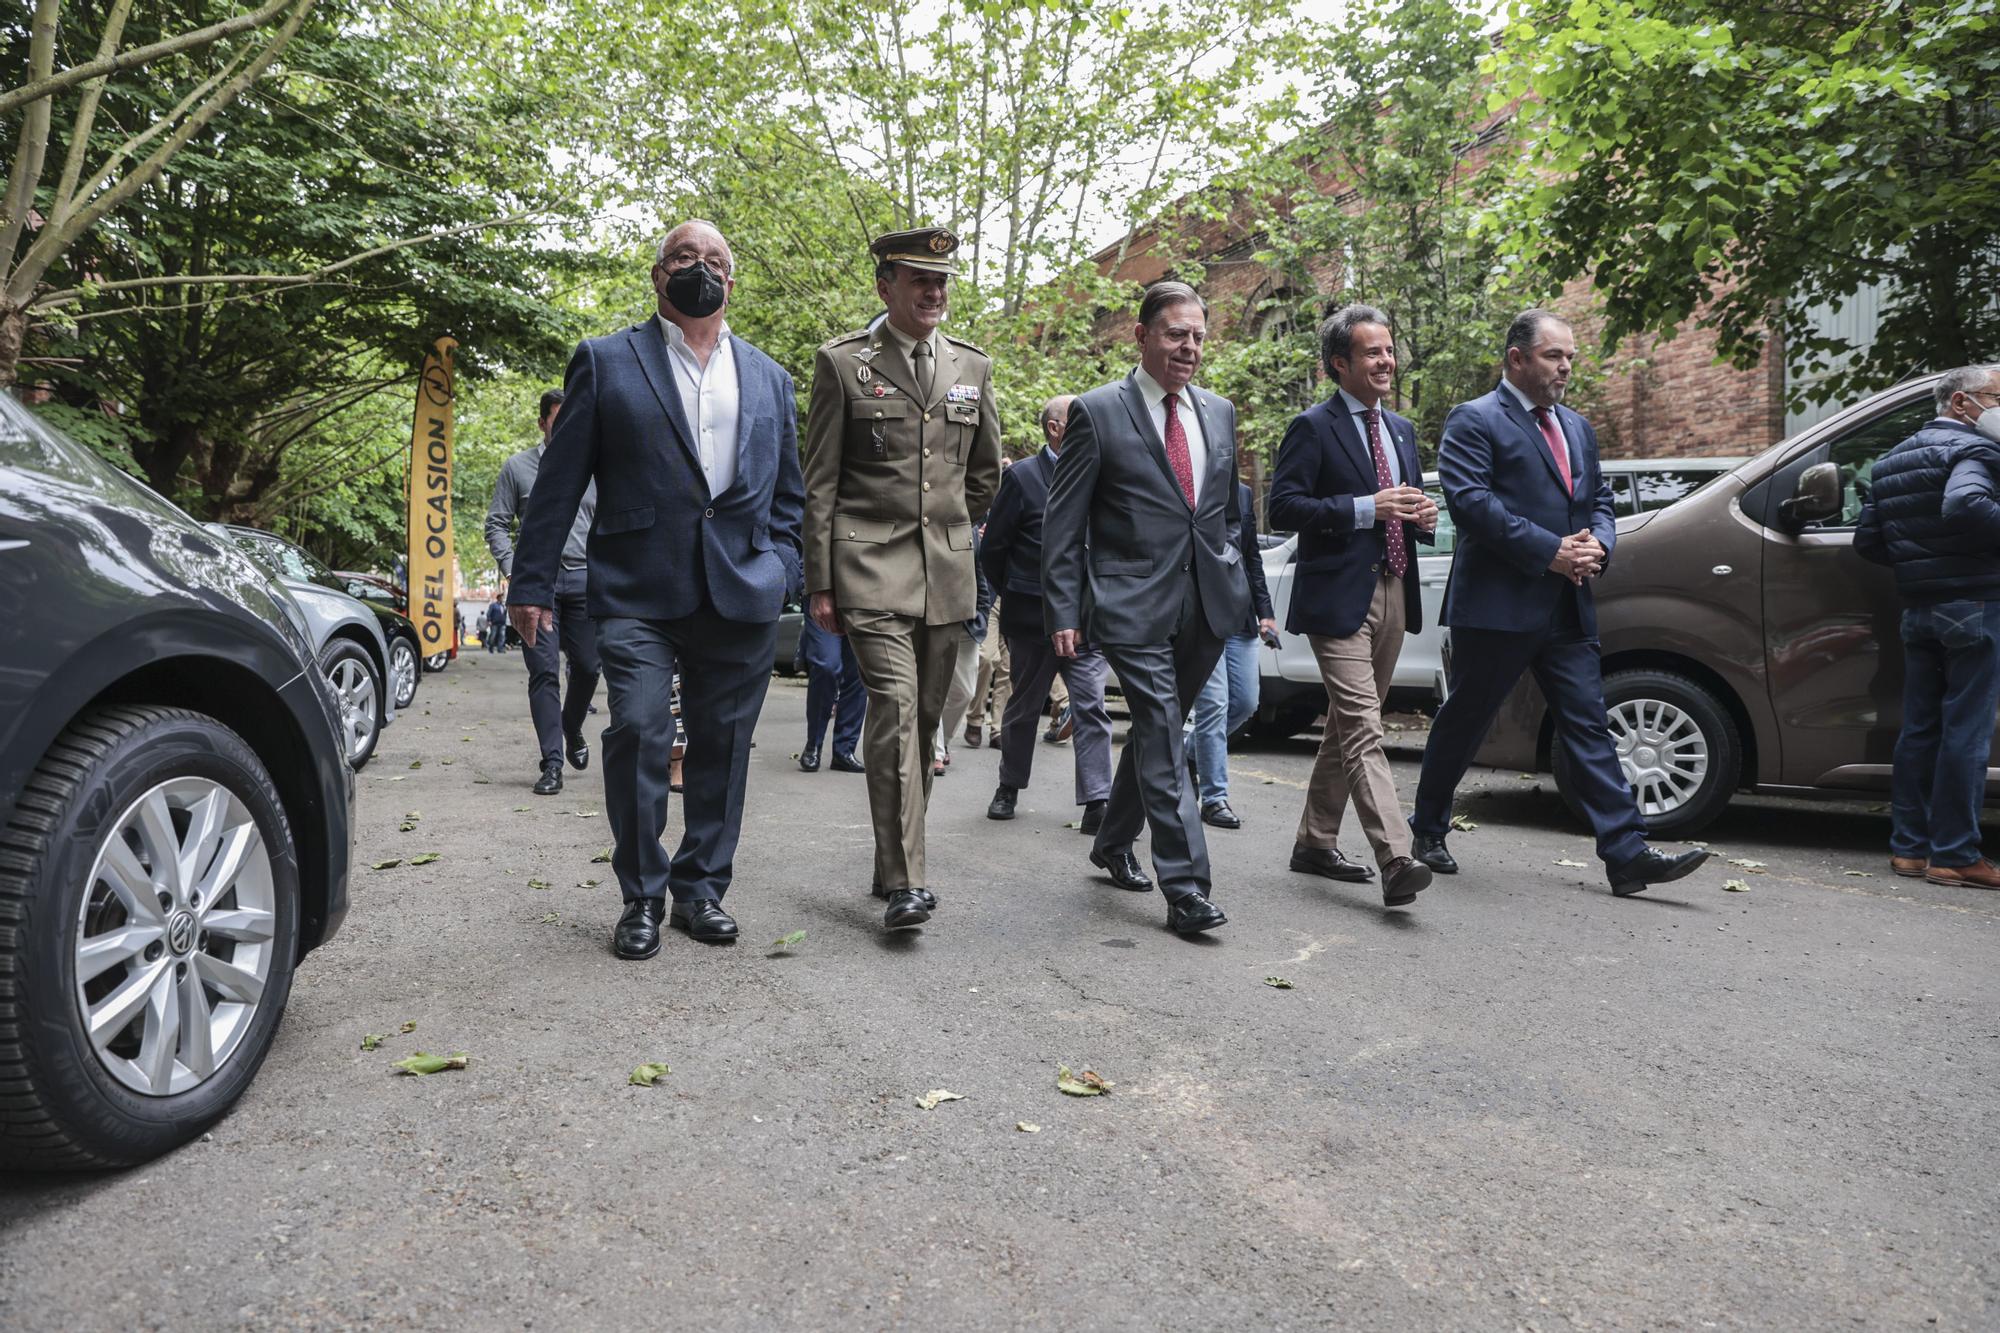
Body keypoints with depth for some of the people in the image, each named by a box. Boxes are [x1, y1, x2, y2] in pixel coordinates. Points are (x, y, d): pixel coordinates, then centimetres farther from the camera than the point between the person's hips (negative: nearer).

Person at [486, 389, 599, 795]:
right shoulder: (518, 467, 7)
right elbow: (496, 525, 7)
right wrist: (512, 569, -6)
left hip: (584, 580, 2)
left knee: (588, 667, 6)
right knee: (544, 672, -4)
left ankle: (572, 732, 34)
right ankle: (552, 763, -2)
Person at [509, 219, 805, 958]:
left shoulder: (769, 378, 16)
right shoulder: (606, 361, 7)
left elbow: (787, 492, 19)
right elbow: (560, 482, 3)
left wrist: (779, 571, 5)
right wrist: (531, 584, -2)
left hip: (740, 594, 3)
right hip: (638, 591, -3)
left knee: (721, 746, 6)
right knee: (639, 733, -11)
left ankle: (700, 888, 22)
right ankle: (641, 897, 7)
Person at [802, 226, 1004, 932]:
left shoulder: (972, 365, 12)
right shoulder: (842, 362, 0)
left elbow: (986, 470, 23)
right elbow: (819, 482, -2)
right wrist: (820, 582, -5)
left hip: (948, 569, 5)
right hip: (871, 566, -5)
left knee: (925, 718, 9)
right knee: (894, 708, -15)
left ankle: (893, 861, 22)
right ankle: (904, 880, -13)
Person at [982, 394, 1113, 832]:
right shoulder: (1022, 477, -4)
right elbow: (993, 547, -1)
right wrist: (1013, 598, 4)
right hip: (1033, 617, -2)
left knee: (1091, 707, -5)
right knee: (1024, 706, 12)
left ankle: (1096, 804, -4)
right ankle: (1008, 788, 31)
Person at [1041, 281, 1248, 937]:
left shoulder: (1220, 413, 13)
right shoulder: (1097, 412, -4)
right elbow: (1063, 525, -5)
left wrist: (1230, 559, 10)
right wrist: (1063, 613, -10)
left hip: (1207, 605, 6)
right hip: (1133, 604, -6)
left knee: (1155, 731, 16)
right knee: (1163, 740, -10)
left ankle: (1113, 843, 36)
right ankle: (1185, 887, -5)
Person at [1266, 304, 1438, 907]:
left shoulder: (1402, 430, 19)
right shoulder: (1313, 427, -4)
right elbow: (1282, 507, -13)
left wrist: (1423, 517, 2)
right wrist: (1367, 508, -20)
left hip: (1394, 596, 8)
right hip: (1339, 598, -8)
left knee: (1346, 727, 13)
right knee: (1362, 729, -15)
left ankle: (1315, 843, 23)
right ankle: (1396, 860, -21)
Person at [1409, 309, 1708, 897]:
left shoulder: (1577, 428, 20)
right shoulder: (1474, 421, -5)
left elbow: (1599, 499, 23)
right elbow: (1471, 501, -17)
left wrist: (1597, 545, -1)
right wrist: (1550, 551, -18)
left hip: (1568, 609, 7)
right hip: (1496, 607, -7)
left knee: (1589, 727, 2)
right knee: (1462, 723, 6)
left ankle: (1627, 855, 2)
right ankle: (1427, 831, 23)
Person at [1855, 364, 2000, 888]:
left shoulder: (1893, 460, 17)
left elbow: (1867, 541, 16)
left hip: (1917, 609, 8)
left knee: (1919, 728, 10)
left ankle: (1909, 846, 14)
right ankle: (1955, 855, 0)